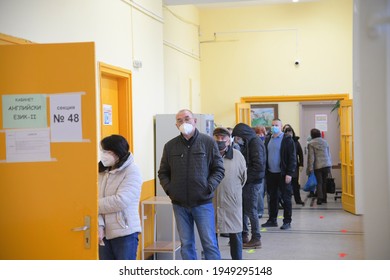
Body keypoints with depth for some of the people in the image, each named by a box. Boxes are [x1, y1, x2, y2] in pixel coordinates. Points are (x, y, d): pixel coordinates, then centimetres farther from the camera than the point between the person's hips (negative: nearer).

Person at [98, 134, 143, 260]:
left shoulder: (132, 171, -9)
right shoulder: (102, 172, 9)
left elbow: (120, 201, -20)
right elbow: (96, 201, 1)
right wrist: (99, 225, -14)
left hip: (125, 232, -6)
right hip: (105, 232, 6)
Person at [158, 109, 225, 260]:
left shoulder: (208, 142, -1)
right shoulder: (170, 146, 6)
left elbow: (219, 169, 2)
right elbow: (163, 173, 13)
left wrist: (209, 187, -10)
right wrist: (168, 188, -2)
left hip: (203, 202, -2)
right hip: (179, 204, 3)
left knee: (209, 243, 0)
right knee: (186, 244, 9)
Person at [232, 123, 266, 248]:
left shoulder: (255, 143, -14)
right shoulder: (247, 143, 14)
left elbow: (258, 165, -21)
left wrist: (246, 177, -17)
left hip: (252, 182, -9)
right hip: (247, 181, 9)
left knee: (250, 210, -3)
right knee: (242, 208, 13)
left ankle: (256, 239, 5)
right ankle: (244, 236, 23)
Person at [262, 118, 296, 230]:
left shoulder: (287, 139, -6)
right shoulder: (268, 140, 12)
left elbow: (292, 157, -9)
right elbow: (265, 156, 15)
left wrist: (289, 173, -15)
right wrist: (265, 171, 7)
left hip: (283, 174, -5)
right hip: (270, 174, 6)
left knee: (286, 198, 1)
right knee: (273, 198, 12)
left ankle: (287, 221, 8)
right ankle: (272, 220, 21)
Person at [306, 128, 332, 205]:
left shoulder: (311, 143, -5)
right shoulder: (325, 142, 11)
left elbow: (311, 157, -9)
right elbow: (329, 154, 14)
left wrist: (310, 168, -6)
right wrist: (330, 166, 18)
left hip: (318, 166, -4)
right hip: (326, 165, 4)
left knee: (319, 182, 1)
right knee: (324, 181, 12)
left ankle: (320, 198, -8)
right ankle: (324, 198, 16)